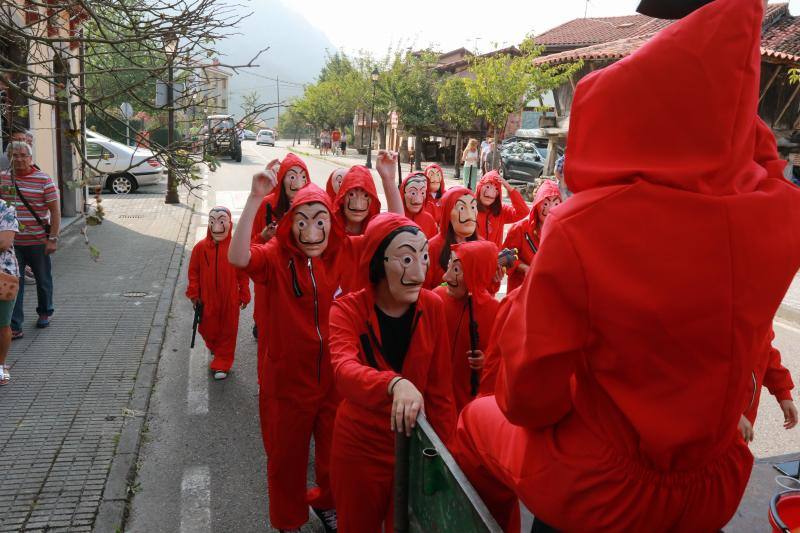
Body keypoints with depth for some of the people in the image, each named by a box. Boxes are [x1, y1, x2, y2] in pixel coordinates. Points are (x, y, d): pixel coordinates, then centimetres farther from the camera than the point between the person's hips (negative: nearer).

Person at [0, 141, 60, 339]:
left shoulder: (44, 180, -8)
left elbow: (55, 210, -8)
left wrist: (53, 238, -12)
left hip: (38, 242, -3)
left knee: (43, 280, 13)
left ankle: (45, 312, 35)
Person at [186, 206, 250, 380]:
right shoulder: (200, 247, -7)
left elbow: (243, 274, -2)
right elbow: (193, 272, 2)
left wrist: (244, 295, 2)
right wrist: (194, 294, 1)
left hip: (230, 300, -1)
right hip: (207, 299, 2)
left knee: (228, 331, 8)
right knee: (207, 329, 14)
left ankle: (222, 363, 22)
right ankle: (215, 349, 45)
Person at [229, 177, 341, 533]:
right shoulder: (276, 257, -14)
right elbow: (238, 257, -34)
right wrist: (255, 198, -43)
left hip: (334, 379, 3)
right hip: (288, 382, -3)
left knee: (334, 453, 24)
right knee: (287, 457, 18)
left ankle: (325, 502, 54)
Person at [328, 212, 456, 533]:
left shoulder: (433, 307, -10)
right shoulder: (348, 310, -16)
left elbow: (440, 387, -4)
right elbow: (344, 370, -36)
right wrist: (395, 383, -54)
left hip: (414, 444, 2)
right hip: (359, 446, -1)